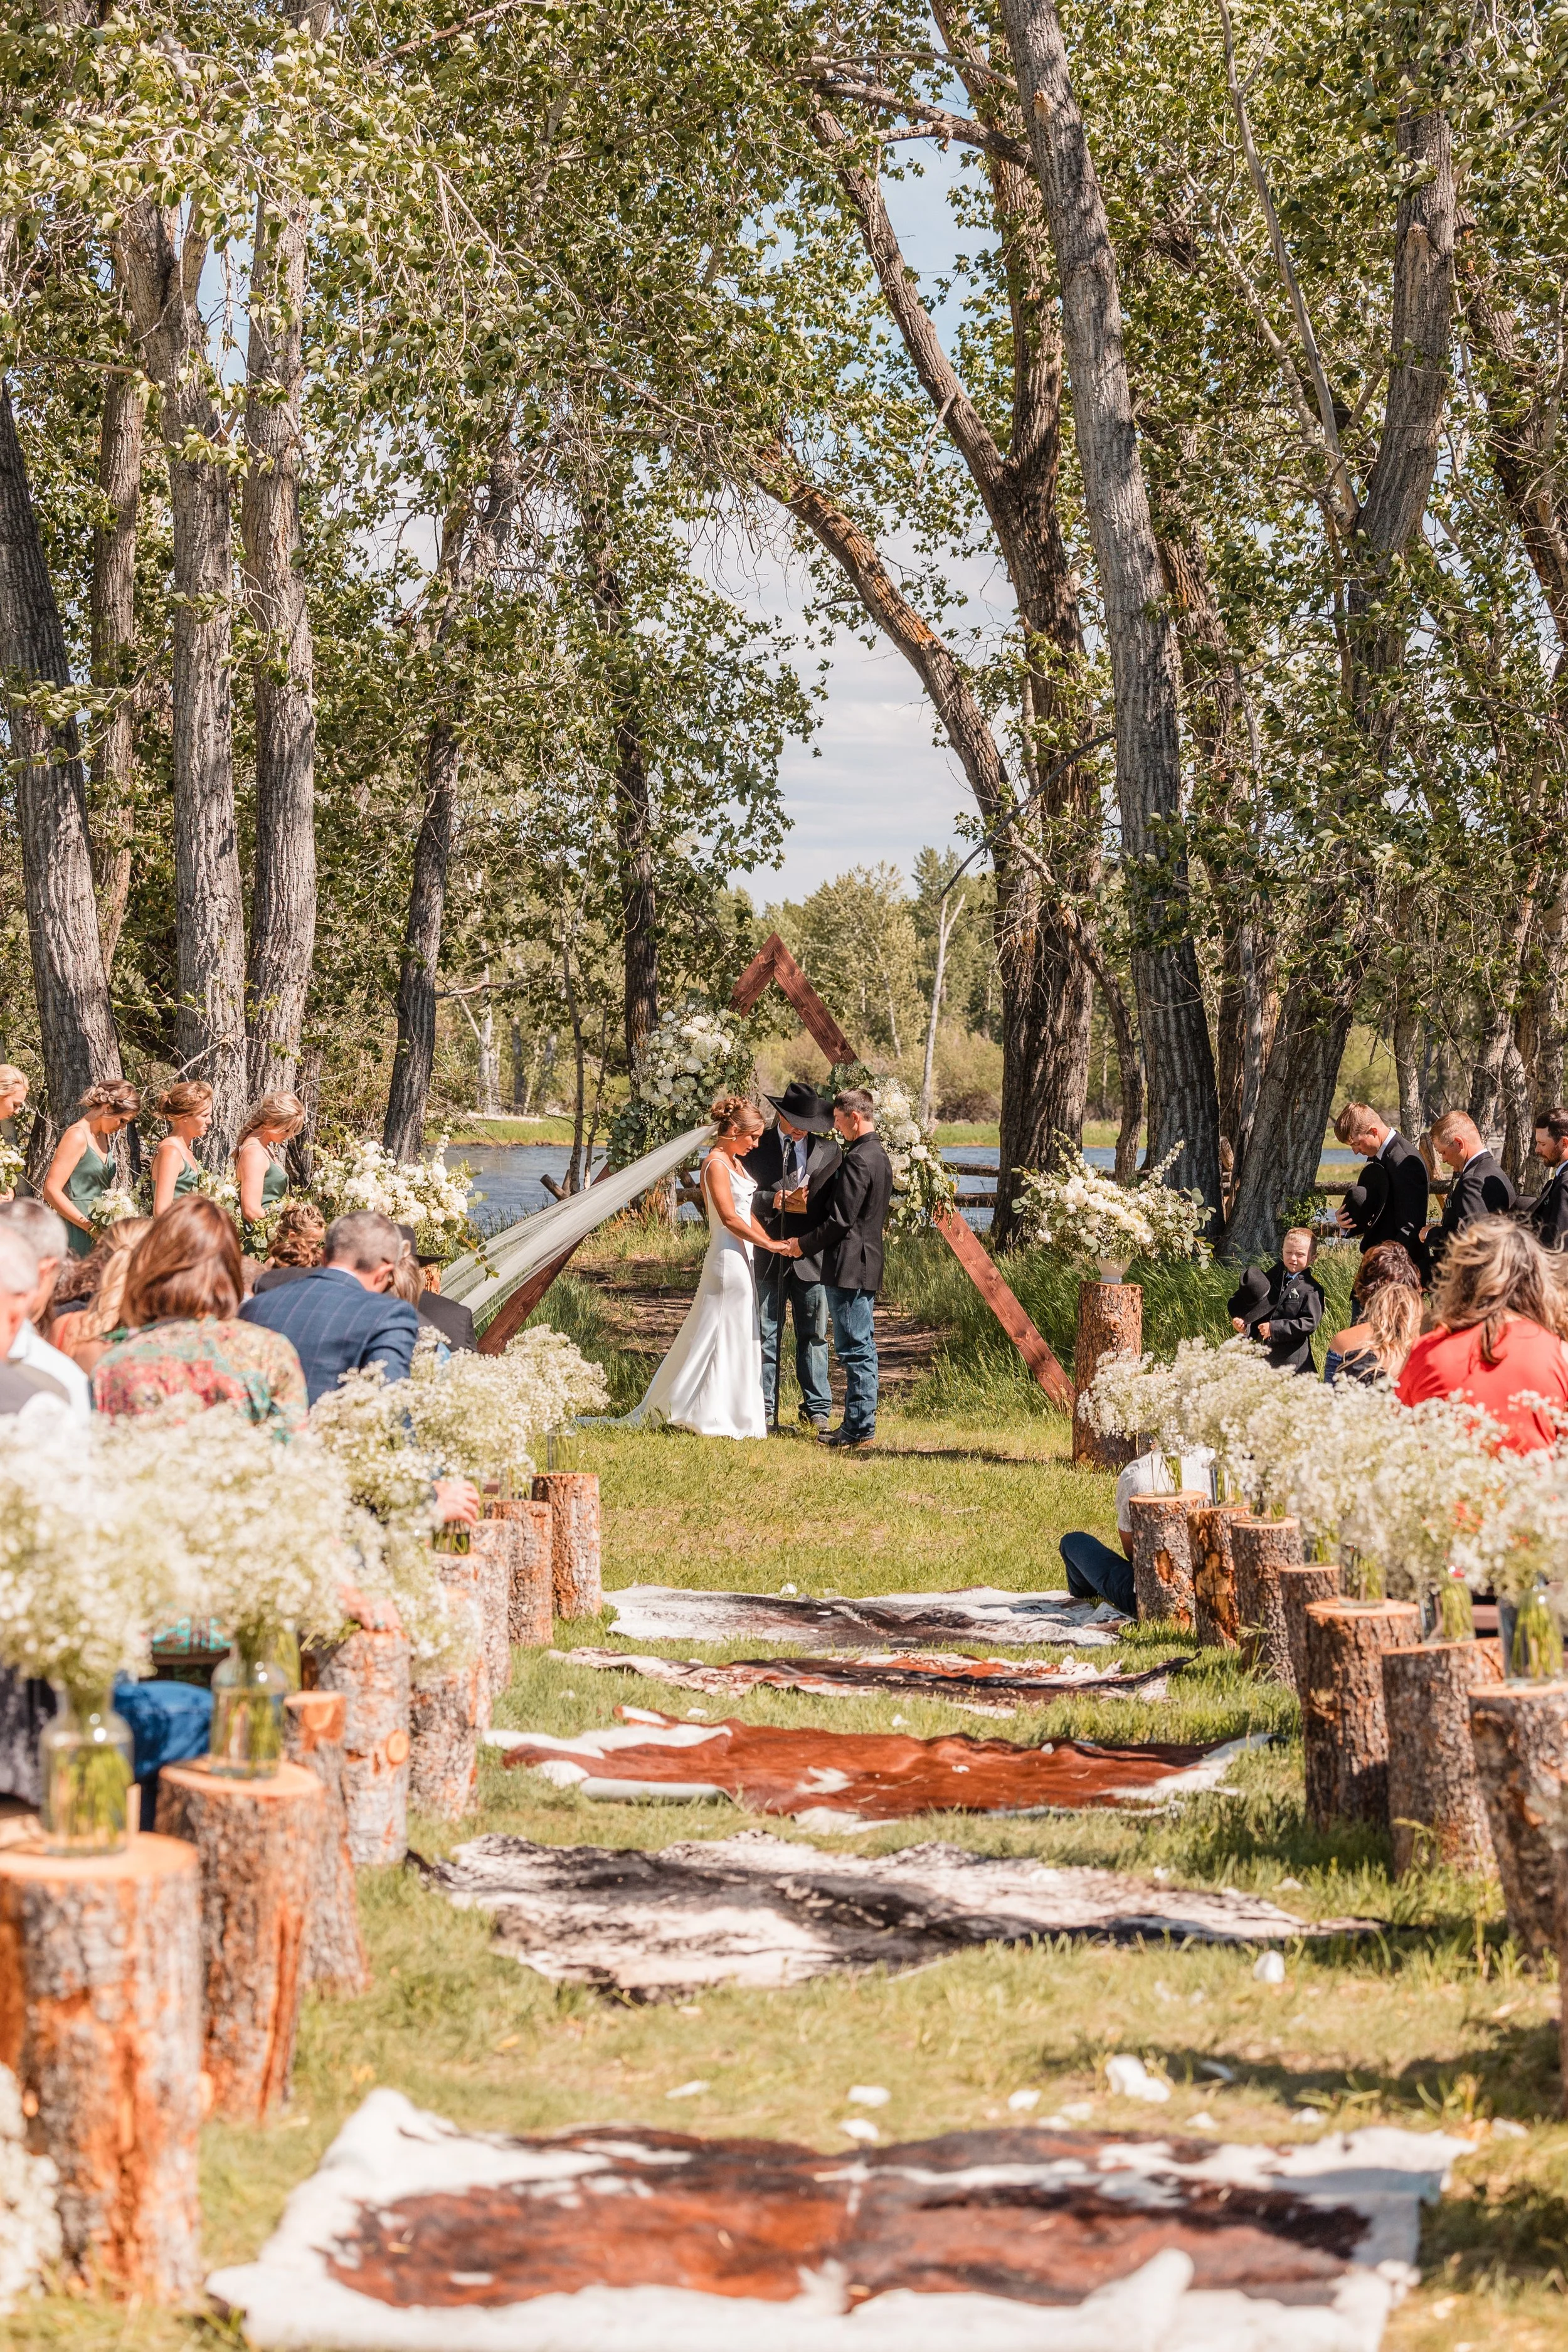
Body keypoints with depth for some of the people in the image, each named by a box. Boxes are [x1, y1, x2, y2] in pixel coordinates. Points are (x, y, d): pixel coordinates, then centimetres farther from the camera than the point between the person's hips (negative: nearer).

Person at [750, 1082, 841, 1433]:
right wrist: (776, 1200, -18)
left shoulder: (828, 1150, 7)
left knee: (814, 1336, 6)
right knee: (766, 1336, 4)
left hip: (811, 1256, 1)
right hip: (769, 1255, -1)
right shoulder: (757, 1146, 2)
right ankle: (764, 1410, 11)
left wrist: (806, 1206, -14)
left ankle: (817, 1410, 13)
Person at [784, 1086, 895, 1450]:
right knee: (862, 1348, 13)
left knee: (854, 1349, -6)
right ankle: (859, 1423, 18)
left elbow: (840, 1220, -19)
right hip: (868, 1263, 10)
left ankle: (859, 1428, -4)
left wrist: (804, 1245, -6)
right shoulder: (880, 1157, 14)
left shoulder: (857, 1161, -18)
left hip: (849, 1267, -10)